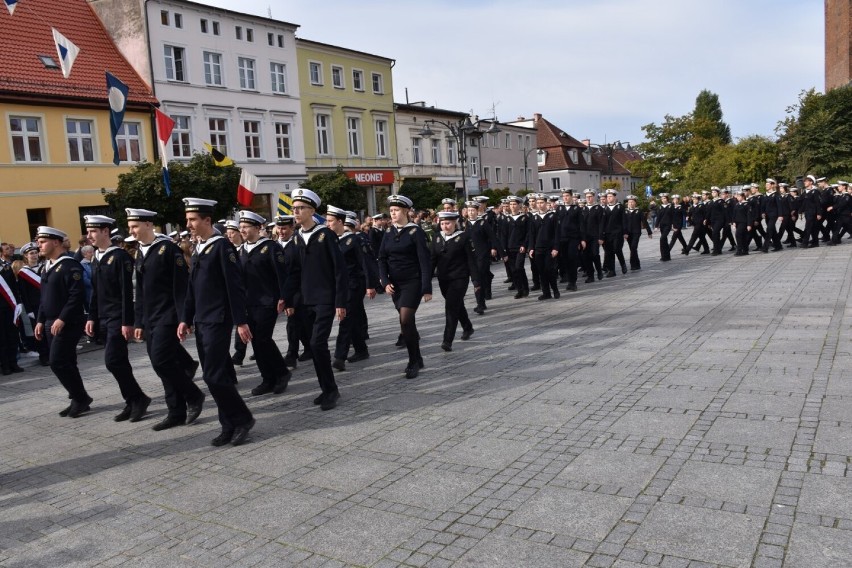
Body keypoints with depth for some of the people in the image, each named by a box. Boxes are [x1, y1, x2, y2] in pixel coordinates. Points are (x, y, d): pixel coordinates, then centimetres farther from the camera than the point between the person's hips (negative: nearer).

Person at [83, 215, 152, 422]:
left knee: (113, 361, -12)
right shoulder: (95, 260, 12)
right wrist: (92, 317, 14)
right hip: (103, 319, 8)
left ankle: (138, 398, 2)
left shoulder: (120, 256, -12)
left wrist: (127, 322, -19)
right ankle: (132, 403, 17)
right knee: (118, 362, 10)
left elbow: (127, 291, -16)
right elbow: (95, 292, 18)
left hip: (118, 318, -8)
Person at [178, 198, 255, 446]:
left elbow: (235, 286, -15)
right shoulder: (198, 249, 14)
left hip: (218, 321, -8)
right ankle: (230, 426, 17)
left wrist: (241, 321, -18)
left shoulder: (222, 246, -11)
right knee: (218, 375, 10)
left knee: (214, 375, -10)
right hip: (201, 322, 8)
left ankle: (242, 419, 5)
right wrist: (186, 319, 17)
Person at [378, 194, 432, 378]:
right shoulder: (389, 233, 8)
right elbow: (382, 259, 8)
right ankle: (417, 359, 26)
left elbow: (425, 261, -11)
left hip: (412, 282, -6)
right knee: (406, 321, 12)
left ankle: (414, 362, -1)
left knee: (406, 321, -14)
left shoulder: (415, 232, -9)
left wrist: (427, 288, -15)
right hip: (395, 283, 6)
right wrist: (385, 281, -6)